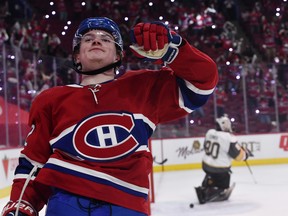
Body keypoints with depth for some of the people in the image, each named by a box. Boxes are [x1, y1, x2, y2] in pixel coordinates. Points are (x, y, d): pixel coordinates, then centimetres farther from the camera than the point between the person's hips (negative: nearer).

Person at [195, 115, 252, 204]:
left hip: (206, 165, 7)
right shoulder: (229, 138, -22)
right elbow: (238, 156, -16)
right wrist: (245, 153, 3)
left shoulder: (209, 132, -3)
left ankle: (203, 189, 27)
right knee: (223, 187, 15)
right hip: (220, 170, -6)